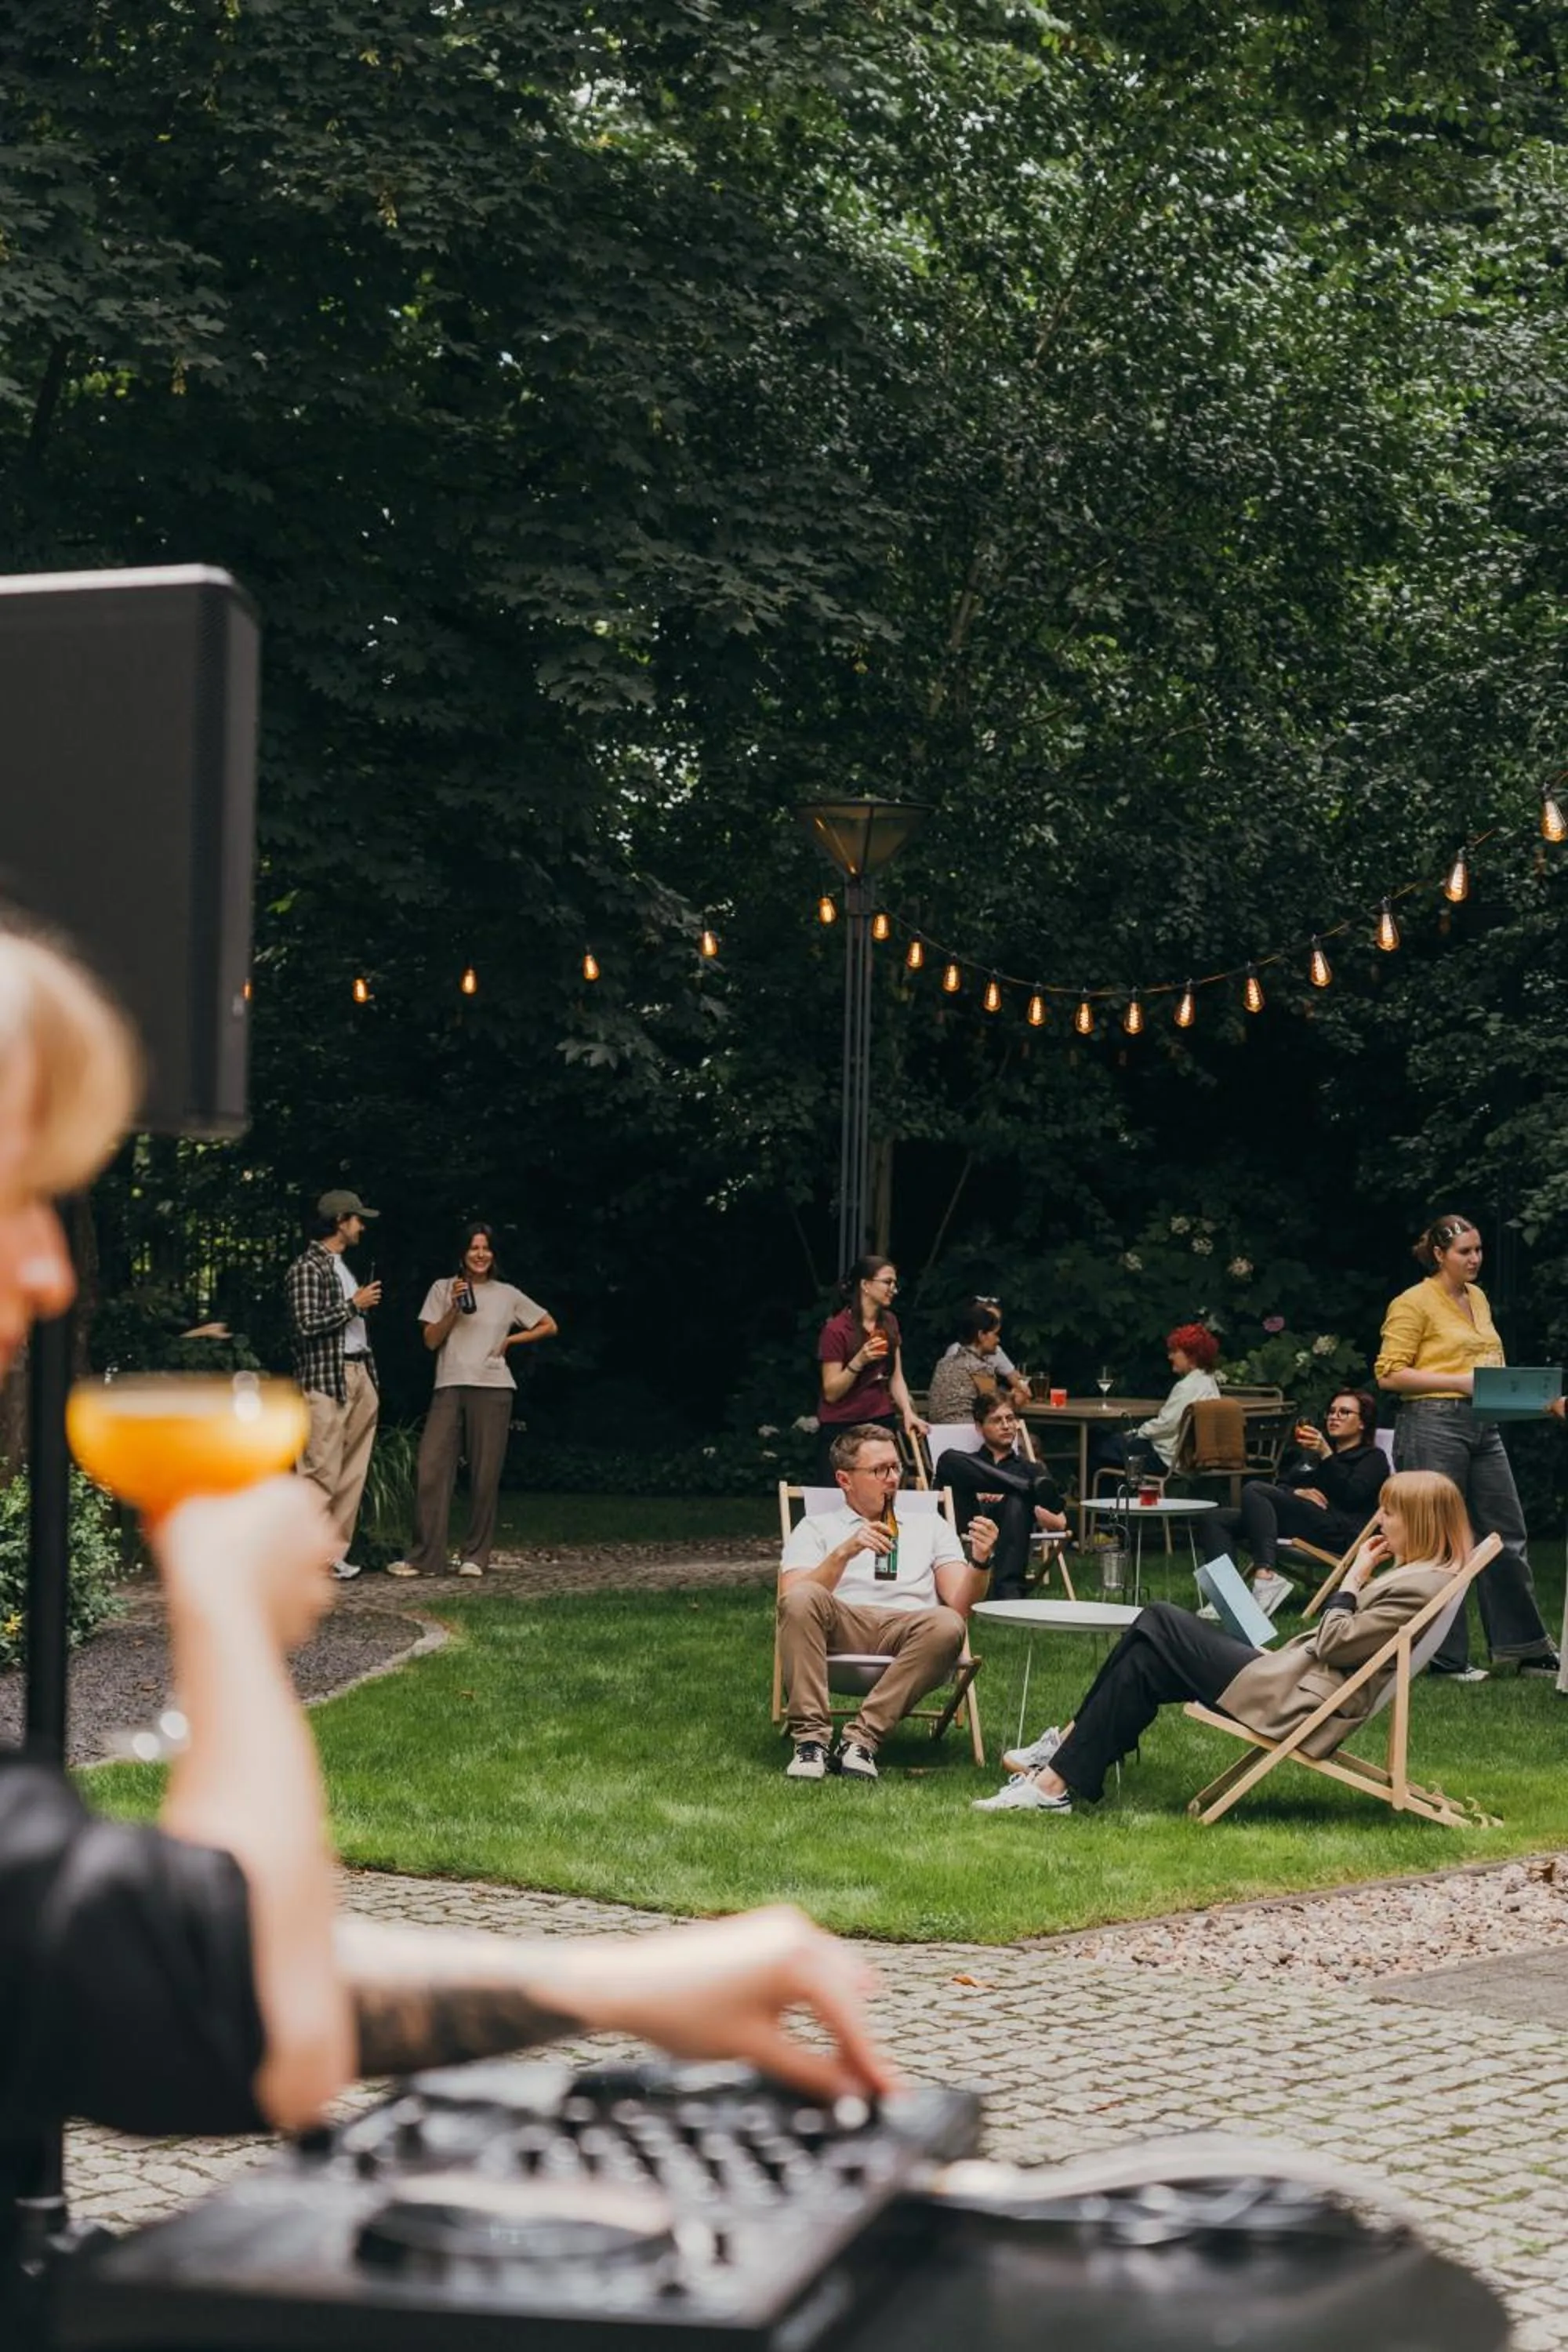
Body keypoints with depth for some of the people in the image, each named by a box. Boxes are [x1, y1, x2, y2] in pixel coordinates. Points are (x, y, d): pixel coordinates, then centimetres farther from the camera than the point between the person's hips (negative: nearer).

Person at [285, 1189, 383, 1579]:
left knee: (352, 1474, 6)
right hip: (325, 1378, -9)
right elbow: (308, 1324, -18)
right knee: (322, 1474, -10)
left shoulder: (342, 1267, 21)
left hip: (359, 1376, 9)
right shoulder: (307, 1267, -8)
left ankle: (334, 1554, 9)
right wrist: (354, 1305, -11)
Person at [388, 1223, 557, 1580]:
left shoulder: (507, 1296, 10)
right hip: (449, 1388, 0)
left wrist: (510, 1340, 7)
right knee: (431, 1470, -9)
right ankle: (425, 1557, -7)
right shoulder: (443, 1289, 11)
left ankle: (476, 1557, 5)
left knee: (485, 1475, -1)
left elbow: (549, 1326, 17)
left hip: (492, 1390, 0)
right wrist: (455, 1308, -8)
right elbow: (431, 1340, 5)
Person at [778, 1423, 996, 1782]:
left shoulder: (929, 1525, 28)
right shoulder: (816, 1528, 22)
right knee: (802, 1600, -34)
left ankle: (862, 1739, -33)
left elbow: (960, 1604, 13)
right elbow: (791, 1597, 2)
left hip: (909, 1631, 1)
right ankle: (811, 1739, -34)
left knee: (947, 1625, -33)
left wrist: (979, 1563, -8)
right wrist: (845, 1553, -12)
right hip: (840, 1629, -1)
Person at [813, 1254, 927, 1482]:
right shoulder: (836, 1330, -11)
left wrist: (908, 1412, -10)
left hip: (882, 1423, 5)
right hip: (841, 1429, -5)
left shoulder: (889, 1323, 8)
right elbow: (831, 1393, -11)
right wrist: (859, 1361, -25)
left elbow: (896, 1377, 7)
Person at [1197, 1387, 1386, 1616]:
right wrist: (1297, 1493, -1)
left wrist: (1326, 1455, -15)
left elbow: (1352, 1496, -6)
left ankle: (1265, 1577, -45)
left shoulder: (1373, 1458, 14)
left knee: (1254, 1491, -28)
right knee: (1213, 1520, -10)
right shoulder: (1310, 1454, 35)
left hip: (1338, 1532, -7)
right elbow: (1280, 1485, 22)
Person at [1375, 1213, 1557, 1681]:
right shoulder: (1413, 1303, -7)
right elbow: (1390, 1374, -12)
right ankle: (1446, 1656, 6)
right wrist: (1458, 1382, -17)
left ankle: (1527, 1649, 17)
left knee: (1508, 1535, 9)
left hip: (1483, 1427, 8)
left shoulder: (1478, 1298, 16)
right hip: (1433, 1425, -8)